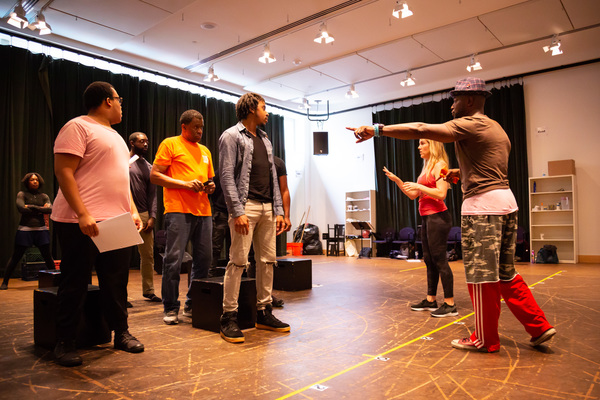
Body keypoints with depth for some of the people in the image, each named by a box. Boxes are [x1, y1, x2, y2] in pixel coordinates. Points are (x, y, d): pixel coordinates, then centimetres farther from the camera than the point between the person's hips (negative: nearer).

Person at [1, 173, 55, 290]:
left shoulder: (44, 196, 11)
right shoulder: (22, 194, 3)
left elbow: (50, 209, -6)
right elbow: (21, 208, -13)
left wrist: (33, 207, -12)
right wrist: (41, 210, -7)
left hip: (41, 230, 2)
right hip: (25, 229, -2)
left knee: (47, 256, 4)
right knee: (16, 257, 3)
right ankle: (5, 282, 15)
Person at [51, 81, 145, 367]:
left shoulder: (115, 136, 22)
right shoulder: (78, 127, -5)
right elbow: (63, 171, -14)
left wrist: (133, 211, 13)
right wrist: (82, 214, -22)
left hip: (117, 223, 8)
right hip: (82, 222, -8)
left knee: (117, 282, 11)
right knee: (75, 284, 1)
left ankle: (121, 333, 22)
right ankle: (64, 343, 14)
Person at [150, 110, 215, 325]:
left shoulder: (205, 151, 22)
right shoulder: (170, 144, 4)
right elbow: (154, 176, -3)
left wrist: (210, 186, 5)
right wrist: (185, 183, -13)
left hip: (203, 211, 6)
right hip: (178, 210, -6)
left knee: (204, 258, 6)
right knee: (174, 259, -6)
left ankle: (193, 304, 19)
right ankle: (171, 308, 7)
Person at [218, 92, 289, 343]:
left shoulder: (265, 140, 22)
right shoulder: (231, 136, 1)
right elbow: (227, 176, -9)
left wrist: (278, 210, 11)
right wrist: (237, 212, -17)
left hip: (267, 207, 7)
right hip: (246, 205, -7)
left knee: (267, 261, 7)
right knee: (238, 261, -8)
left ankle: (264, 313, 17)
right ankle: (229, 318, 0)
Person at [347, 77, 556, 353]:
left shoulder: (469, 125, -9)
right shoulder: (496, 128, 21)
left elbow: (420, 130, -20)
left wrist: (376, 130, -21)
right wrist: (461, 172, 23)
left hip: (482, 205, -10)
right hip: (506, 199, 10)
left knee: (481, 275, 1)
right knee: (505, 273, 18)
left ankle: (485, 339, 14)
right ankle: (539, 327, 22)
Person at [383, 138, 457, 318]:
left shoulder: (439, 165, -7)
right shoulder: (426, 167, 19)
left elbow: (441, 193, -18)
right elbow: (413, 195, 19)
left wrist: (419, 186, -14)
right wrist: (396, 180, 12)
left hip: (437, 217, -9)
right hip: (426, 217, 9)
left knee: (439, 259, -7)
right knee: (429, 260, 12)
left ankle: (450, 304, -1)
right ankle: (430, 301, 20)